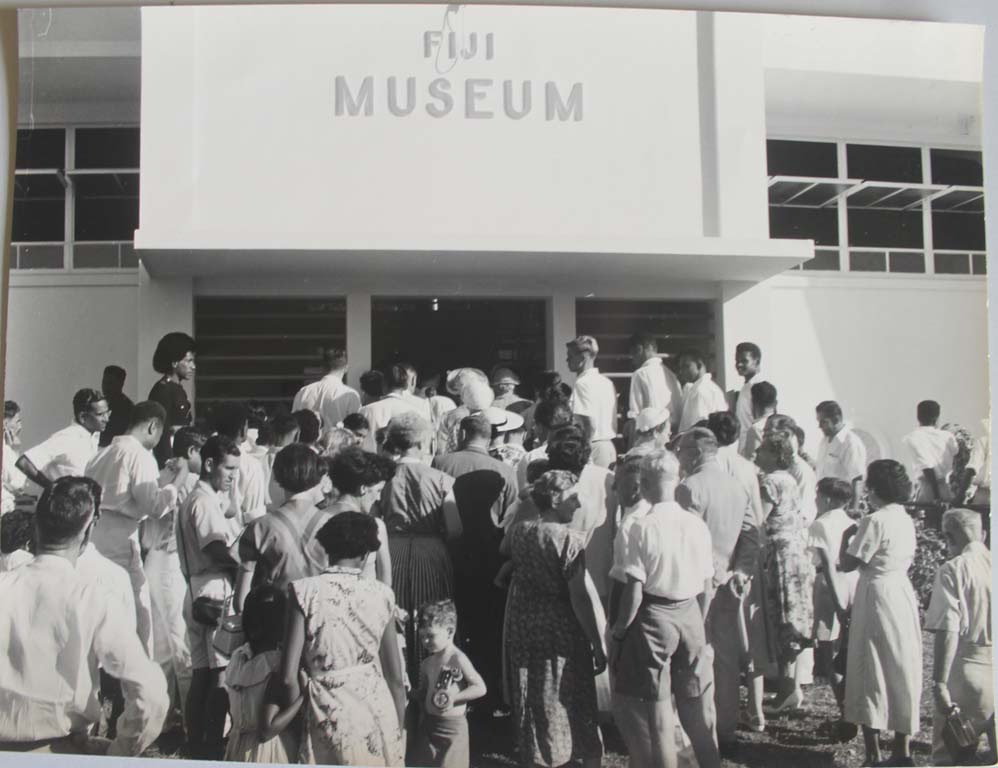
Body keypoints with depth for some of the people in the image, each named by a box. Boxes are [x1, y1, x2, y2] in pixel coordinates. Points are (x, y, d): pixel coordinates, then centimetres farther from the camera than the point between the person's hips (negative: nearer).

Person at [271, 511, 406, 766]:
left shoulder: (305, 591, -7)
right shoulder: (381, 595, -1)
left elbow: (288, 677, -9)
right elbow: (396, 678, 4)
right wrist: (399, 730, 16)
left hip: (328, 715, -2)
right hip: (377, 713, 2)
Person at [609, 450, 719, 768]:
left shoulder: (642, 527, -15)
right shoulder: (697, 524, -2)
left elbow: (635, 590, -16)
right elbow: (707, 586, 5)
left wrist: (618, 630, -4)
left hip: (653, 618, -4)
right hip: (690, 615, 5)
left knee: (655, 708, 10)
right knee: (696, 703, 18)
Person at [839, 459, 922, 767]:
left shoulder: (874, 522, -18)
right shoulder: (906, 519, 6)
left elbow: (847, 564, -16)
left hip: (876, 597, -8)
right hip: (904, 595, 8)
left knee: (871, 673, 2)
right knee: (902, 671, 13)